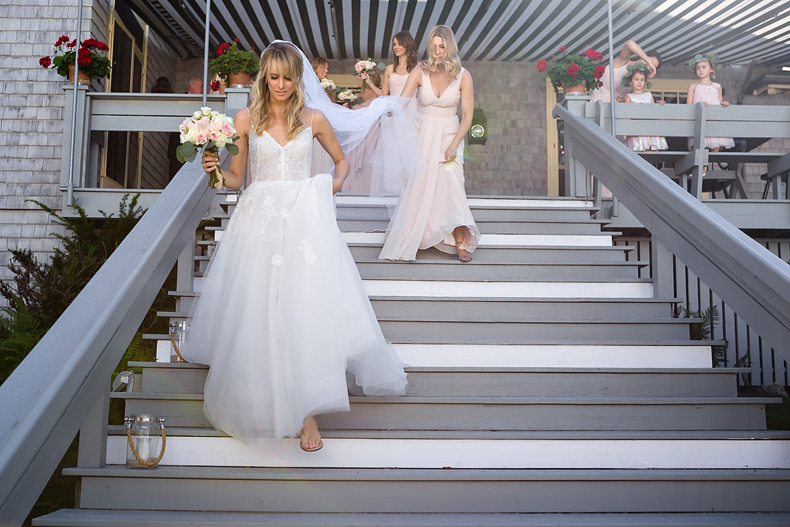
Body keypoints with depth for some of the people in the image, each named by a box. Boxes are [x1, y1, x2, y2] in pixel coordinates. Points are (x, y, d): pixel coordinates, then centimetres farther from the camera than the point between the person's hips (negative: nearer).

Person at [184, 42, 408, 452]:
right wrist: (215, 168, -9)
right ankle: (259, 398, 22)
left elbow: (341, 159, 22)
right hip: (259, 219, 1)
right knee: (257, 308, -2)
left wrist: (337, 180, 1)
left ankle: (307, 410, -7)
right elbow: (235, 178, 11)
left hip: (304, 218, -1)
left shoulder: (313, 119, 8)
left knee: (308, 305, -13)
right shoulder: (245, 119, 8)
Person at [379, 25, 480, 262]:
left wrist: (454, 145, -13)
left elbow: (467, 116, -5)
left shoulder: (463, 76, -8)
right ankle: (406, 243, 13)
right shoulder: (420, 73, -8)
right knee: (417, 187, -1)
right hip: (421, 135, 1)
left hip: (449, 136, -1)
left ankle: (461, 243, -3)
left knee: (451, 188, -12)